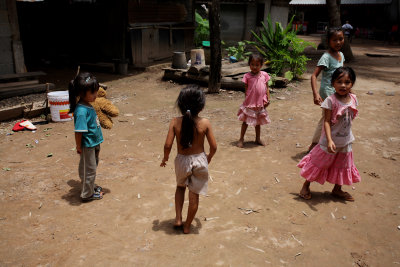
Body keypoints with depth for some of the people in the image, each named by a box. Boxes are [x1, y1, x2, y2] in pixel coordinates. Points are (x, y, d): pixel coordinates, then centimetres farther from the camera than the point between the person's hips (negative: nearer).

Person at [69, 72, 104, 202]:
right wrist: (79, 147, -18)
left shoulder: (88, 106, 2)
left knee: (93, 167, 24)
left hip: (94, 143, 9)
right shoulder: (81, 111, -28)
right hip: (87, 145, -9)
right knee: (89, 169, 6)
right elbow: (79, 132, -26)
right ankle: (87, 194, 22)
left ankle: (91, 186, 43)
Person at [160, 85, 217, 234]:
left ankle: (178, 219, 24)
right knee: (194, 195, 13)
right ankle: (187, 226, 27)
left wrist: (165, 158, 6)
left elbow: (168, 145, -14)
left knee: (180, 187, 29)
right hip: (199, 160, -1)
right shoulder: (205, 123, -14)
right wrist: (209, 158, 12)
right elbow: (213, 146, -9)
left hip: (181, 160, 1)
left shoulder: (175, 122, -14)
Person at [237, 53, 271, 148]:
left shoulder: (264, 75, 0)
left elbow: (267, 88, 5)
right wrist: (247, 100, -8)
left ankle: (258, 139, 32)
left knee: (258, 122, 17)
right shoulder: (247, 76, -7)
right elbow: (246, 89, -3)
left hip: (260, 103, 3)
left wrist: (268, 99, -2)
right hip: (250, 103, -3)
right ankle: (241, 139, 20)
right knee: (246, 121, 7)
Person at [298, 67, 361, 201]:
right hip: (331, 141, -6)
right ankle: (306, 186, 26)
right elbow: (327, 121, -22)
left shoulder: (353, 99, -3)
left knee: (342, 166, 19)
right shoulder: (331, 100, -21)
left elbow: (350, 118, 10)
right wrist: (329, 140, -31)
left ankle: (337, 189, 39)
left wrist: (348, 136, 15)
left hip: (346, 141, 6)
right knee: (320, 163, 7)